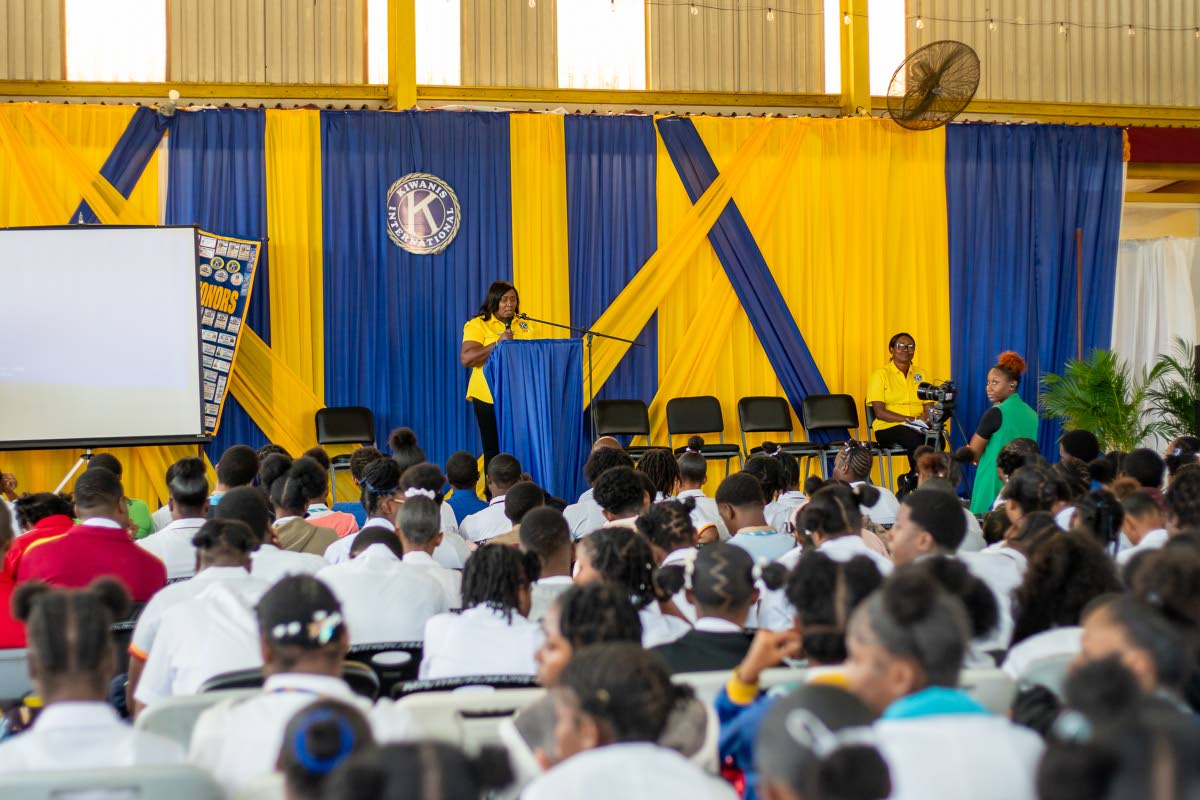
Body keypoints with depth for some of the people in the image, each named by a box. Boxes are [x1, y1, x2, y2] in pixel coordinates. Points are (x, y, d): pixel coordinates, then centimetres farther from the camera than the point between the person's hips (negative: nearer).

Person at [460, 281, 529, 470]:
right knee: (494, 452, -2)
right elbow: (466, 358, -14)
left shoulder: (523, 325, 15)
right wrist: (498, 344, -20)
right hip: (490, 397, -4)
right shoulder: (478, 325, -2)